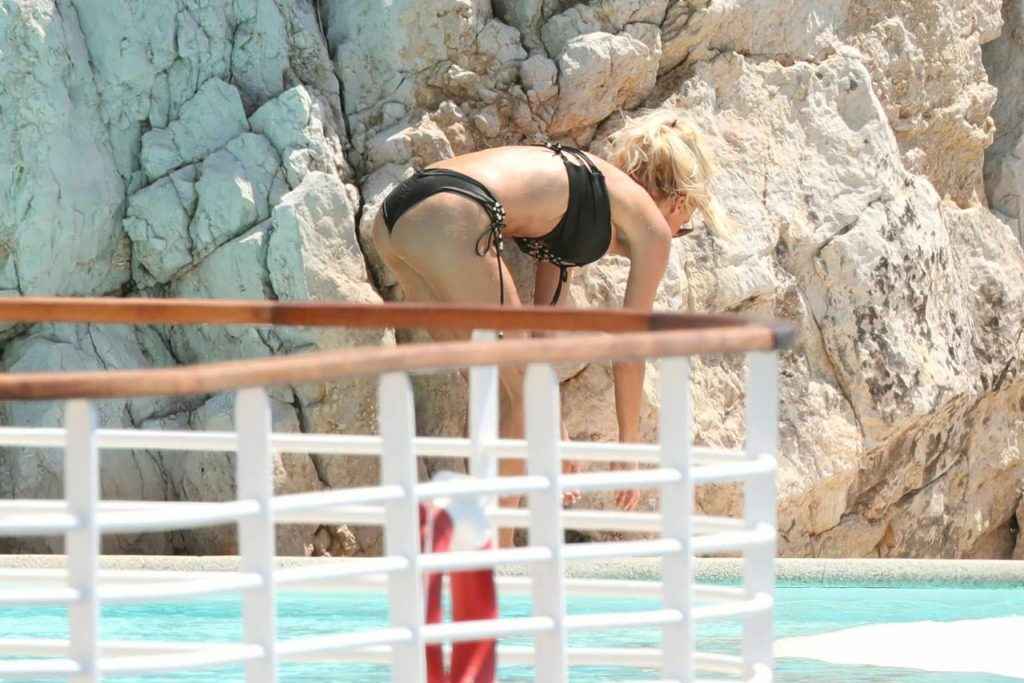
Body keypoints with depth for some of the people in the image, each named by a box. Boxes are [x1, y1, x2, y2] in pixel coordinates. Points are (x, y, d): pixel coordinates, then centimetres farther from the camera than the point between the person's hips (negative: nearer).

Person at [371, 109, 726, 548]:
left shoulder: (583, 186, 35)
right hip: (451, 222, -8)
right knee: (519, 396, 6)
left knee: (498, 393, 19)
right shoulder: (650, 226, 14)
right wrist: (629, 443, 30)